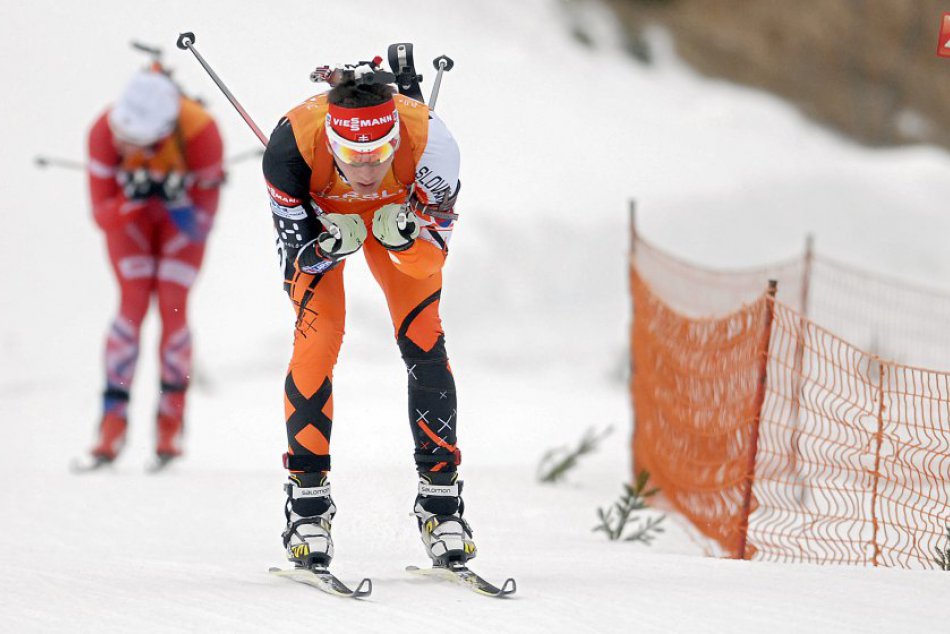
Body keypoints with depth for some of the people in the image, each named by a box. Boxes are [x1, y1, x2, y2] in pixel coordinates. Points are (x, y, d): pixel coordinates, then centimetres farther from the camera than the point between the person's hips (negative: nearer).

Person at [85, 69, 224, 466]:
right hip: (127, 210, 0)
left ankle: (171, 425, 2)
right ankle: (113, 421, -14)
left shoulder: (200, 132, -36)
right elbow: (102, 216, -26)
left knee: (172, 309, -11)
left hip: (182, 210, 0)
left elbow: (201, 224, -27)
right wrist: (133, 199, -45)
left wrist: (176, 200, -47)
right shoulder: (105, 132, -34)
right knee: (134, 303, -15)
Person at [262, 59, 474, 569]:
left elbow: (434, 256, -26)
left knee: (423, 342, -9)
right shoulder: (293, 142, -40)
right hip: (317, 216, -1)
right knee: (317, 344, -14)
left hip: (399, 209, 1)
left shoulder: (427, 138, -38)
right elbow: (297, 254, -26)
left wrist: (407, 240, -48)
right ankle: (307, 500, -3)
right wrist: (330, 246, -48)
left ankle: (441, 496, 0)